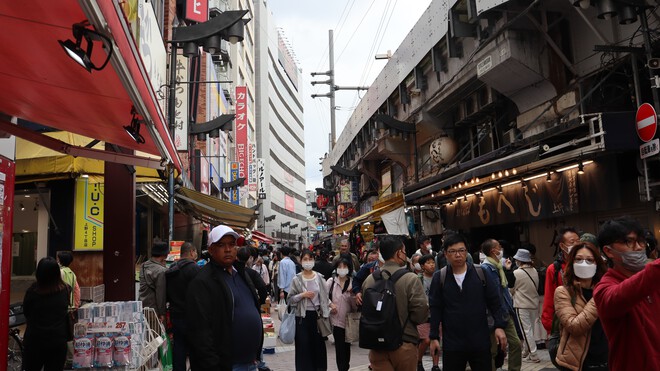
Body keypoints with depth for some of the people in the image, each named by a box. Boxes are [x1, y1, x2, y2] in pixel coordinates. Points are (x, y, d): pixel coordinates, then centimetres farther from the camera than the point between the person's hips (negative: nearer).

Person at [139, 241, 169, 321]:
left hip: (142, 306, 8)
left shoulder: (143, 266, 4)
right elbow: (161, 294, -19)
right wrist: (162, 313, -11)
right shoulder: (161, 271, -21)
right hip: (154, 309, -8)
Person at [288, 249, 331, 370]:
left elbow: (324, 296, 6)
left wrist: (325, 314, 2)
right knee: (303, 345, 2)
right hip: (302, 316, -2)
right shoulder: (296, 279, -5)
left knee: (318, 343, 9)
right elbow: (290, 299, -4)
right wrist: (302, 295, -18)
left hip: (316, 314, 2)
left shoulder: (319, 277, 1)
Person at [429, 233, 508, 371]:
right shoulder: (439, 278, -2)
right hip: (452, 344, 0)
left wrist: (500, 326, -8)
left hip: (480, 342, 1)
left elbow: (495, 302, 2)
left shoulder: (481, 273, -1)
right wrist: (434, 337, 0)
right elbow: (435, 309, 1)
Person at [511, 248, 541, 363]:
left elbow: (511, 290, -4)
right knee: (530, 330, 15)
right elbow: (536, 287, 10)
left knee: (526, 331, 2)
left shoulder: (517, 273, -15)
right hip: (534, 304, 6)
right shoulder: (534, 271, 0)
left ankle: (534, 356, 3)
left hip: (522, 306, -6)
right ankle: (525, 352, 24)